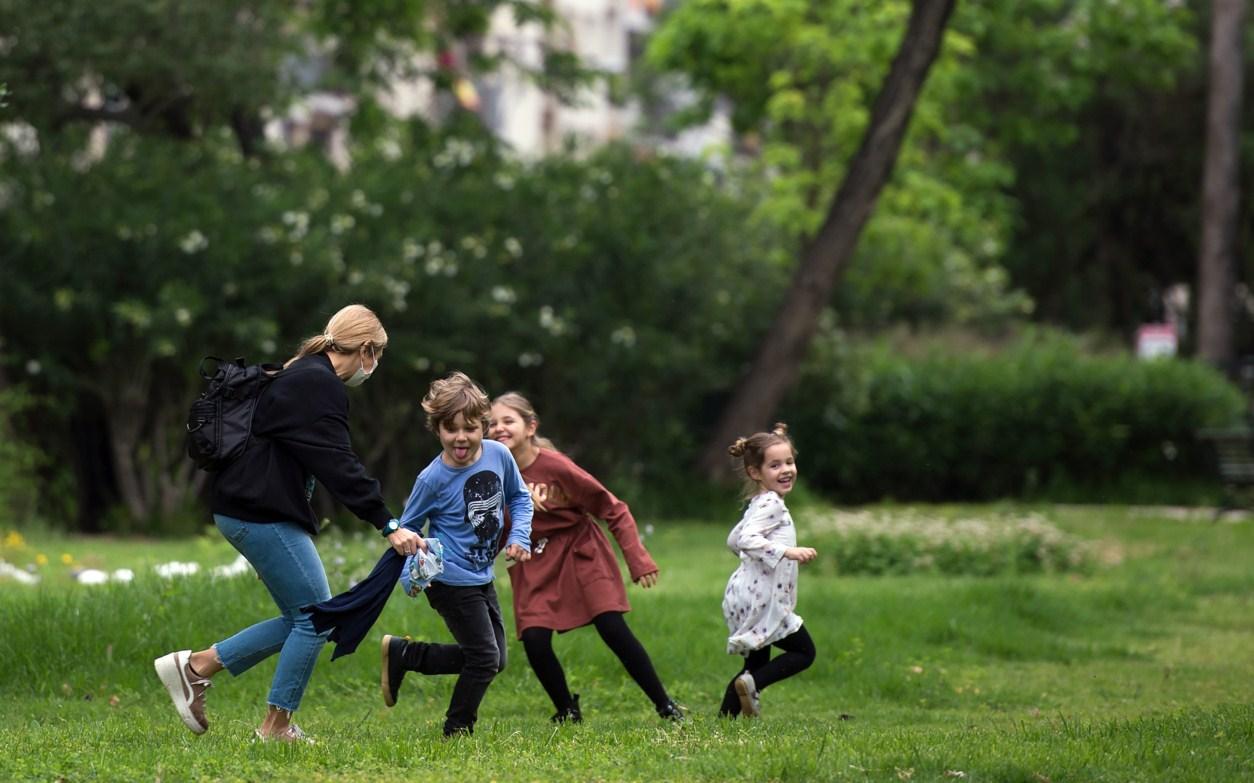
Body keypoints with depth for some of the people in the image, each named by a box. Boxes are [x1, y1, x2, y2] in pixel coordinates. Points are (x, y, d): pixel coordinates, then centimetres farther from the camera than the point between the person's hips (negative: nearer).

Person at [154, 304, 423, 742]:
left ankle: (195, 667, 11)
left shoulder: (300, 376, 19)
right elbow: (339, 466, -22)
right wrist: (388, 526, -23)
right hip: (263, 516, -11)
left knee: (302, 619, 12)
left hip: (247, 511, 11)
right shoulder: (319, 386, -14)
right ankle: (276, 728, 3)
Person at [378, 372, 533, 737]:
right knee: (485, 659, -7)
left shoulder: (498, 455, -8)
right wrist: (410, 573, -19)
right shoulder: (433, 479, -19)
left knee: (493, 660, 14)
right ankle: (457, 731, 11)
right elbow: (407, 527, -6)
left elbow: (519, 497, 10)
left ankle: (401, 653, 22)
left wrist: (520, 537, -5)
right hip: (451, 581, -7)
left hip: (482, 578, 7)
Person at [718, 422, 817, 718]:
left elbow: (733, 541, 26)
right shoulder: (770, 504, -14)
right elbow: (746, 539, -29)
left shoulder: (758, 504, 17)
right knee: (804, 652, -3)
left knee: (758, 662, 14)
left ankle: (725, 717, 9)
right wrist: (788, 552, -33)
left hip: (746, 599, 10)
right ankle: (752, 683, -17)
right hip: (762, 599, -10)